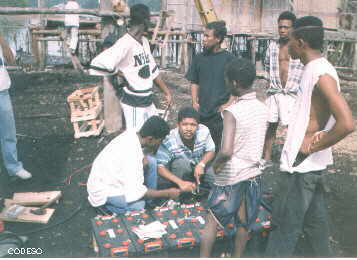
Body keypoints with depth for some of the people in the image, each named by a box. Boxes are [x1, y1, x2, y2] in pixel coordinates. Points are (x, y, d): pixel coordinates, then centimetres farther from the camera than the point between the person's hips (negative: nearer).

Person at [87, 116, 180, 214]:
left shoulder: (132, 134, -12)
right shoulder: (131, 154, -36)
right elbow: (134, 193, -33)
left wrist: (142, 158, -13)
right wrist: (167, 193, -23)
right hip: (102, 189, -8)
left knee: (151, 163, -3)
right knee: (138, 205, -29)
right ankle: (103, 205, -3)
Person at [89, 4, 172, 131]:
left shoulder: (144, 41, 7)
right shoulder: (125, 43, -20)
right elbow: (98, 65, -27)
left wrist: (166, 92, 14)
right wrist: (125, 75, -14)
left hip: (148, 101, 9)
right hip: (134, 103, -8)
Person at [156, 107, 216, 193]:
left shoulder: (204, 131, -25)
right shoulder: (168, 141, -32)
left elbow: (210, 151, -8)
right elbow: (160, 167, -30)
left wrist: (201, 164, -29)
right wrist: (180, 182, -39)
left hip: (199, 167, 3)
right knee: (182, 162, -34)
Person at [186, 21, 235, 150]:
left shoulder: (228, 58, -3)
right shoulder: (199, 58, 7)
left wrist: (228, 104, -11)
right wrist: (194, 102, 1)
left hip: (221, 114, -3)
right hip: (201, 113, 3)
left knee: (220, 148, 3)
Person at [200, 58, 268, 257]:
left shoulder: (232, 112, -22)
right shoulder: (264, 109, -2)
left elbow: (226, 151, -32)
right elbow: (265, 142, 9)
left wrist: (216, 164, -13)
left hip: (231, 177, -6)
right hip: (254, 173, 6)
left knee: (213, 219, 14)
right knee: (244, 222, 20)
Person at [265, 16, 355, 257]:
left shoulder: (321, 73, -21)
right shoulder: (317, 69, 8)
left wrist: (312, 147, -18)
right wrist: (317, 137, -3)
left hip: (301, 165, -9)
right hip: (312, 164, 9)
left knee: (285, 227, 4)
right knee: (314, 221, 22)